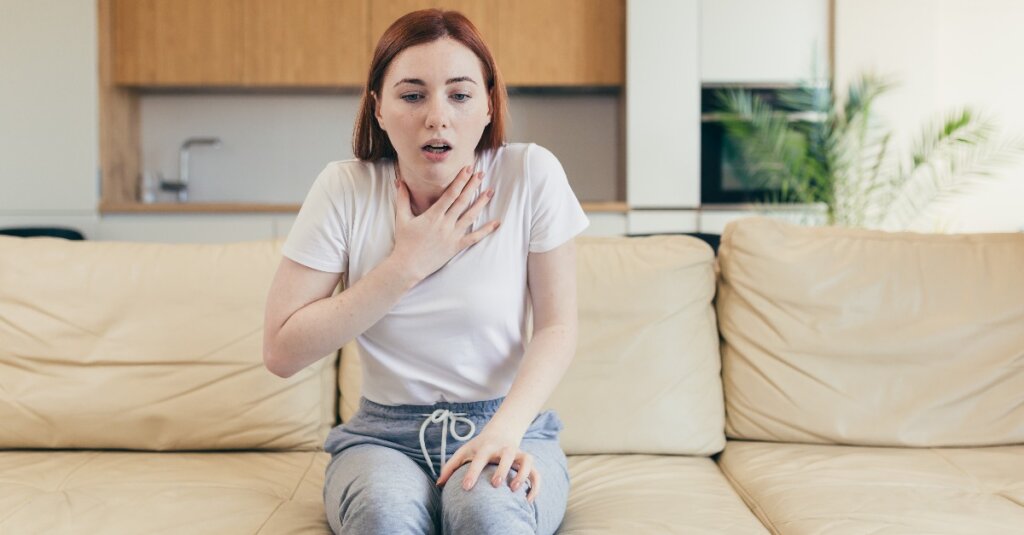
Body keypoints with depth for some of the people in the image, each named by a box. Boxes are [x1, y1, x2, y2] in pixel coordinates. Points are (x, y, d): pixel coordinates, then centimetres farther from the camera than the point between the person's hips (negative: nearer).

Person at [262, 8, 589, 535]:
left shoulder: (531, 175, -7)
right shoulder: (345, 190, -7)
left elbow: (556, 328, -4)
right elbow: (281, 351, -9)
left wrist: (505, 430, -22)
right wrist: (407, 265, -15)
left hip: (507, 426, 0)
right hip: (384, 436, 1)